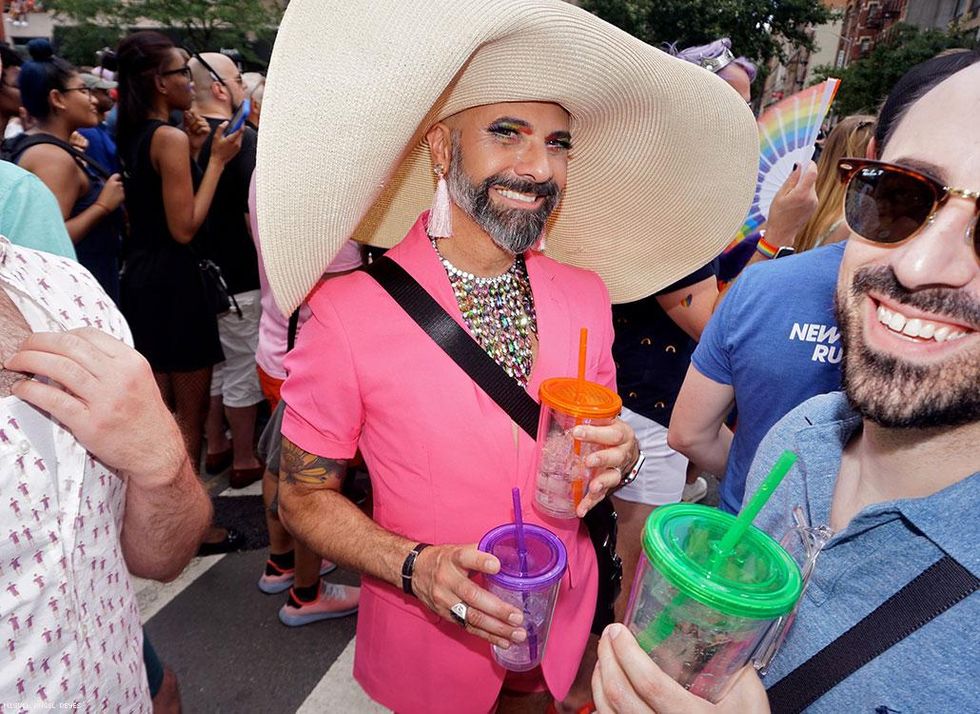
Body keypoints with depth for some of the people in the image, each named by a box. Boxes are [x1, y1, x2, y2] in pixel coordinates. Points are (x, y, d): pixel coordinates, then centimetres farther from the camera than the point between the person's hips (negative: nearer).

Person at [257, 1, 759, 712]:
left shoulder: (587, 298, -9)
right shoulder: (348, 311, -22)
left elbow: (599, 438, 3)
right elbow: (304, 494, -11)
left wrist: (617, 458, -18)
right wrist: (416, 567, -26)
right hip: (426, 637, -3)